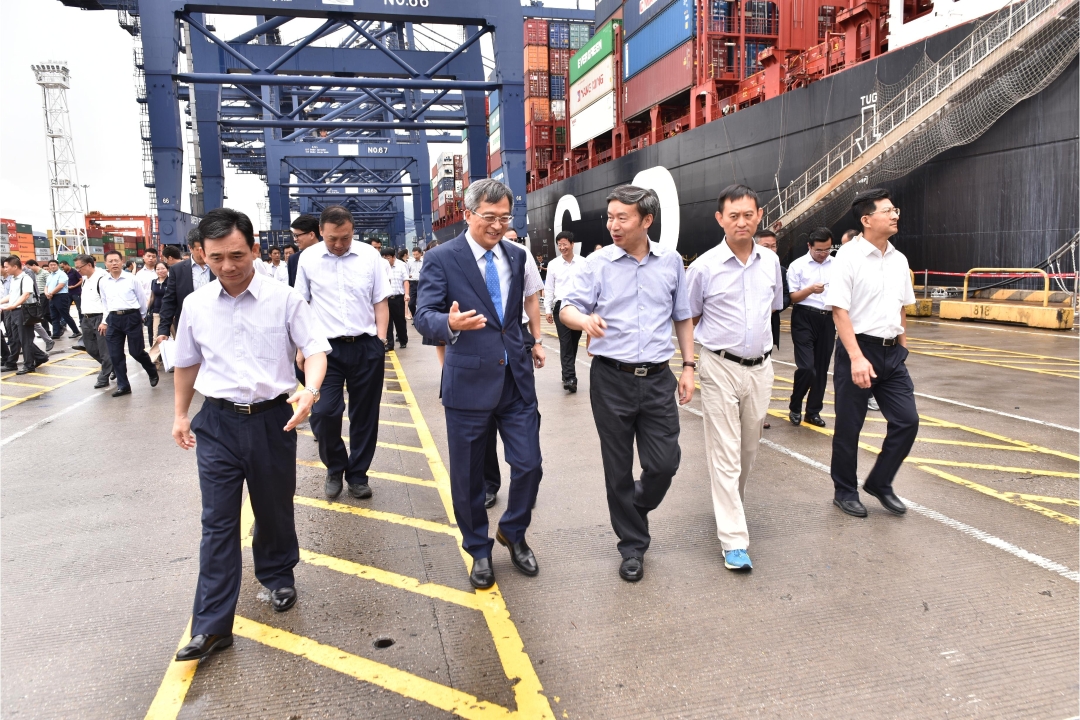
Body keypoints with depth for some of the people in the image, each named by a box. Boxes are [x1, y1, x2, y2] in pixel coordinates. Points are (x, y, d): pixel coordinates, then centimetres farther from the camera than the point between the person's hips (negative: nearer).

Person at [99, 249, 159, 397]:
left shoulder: (131, 279, -4)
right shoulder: (104, 282, 7)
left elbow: (141, 298, 5)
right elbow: (104, 303, 18)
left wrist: (142, 316, 13)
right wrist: (105, 321, 18)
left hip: (131, 317, -4)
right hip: (113, 319, 4)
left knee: (136, 351, -1)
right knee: (115, 355, 4)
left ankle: (152, 372, 27)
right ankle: (123, 385, 15)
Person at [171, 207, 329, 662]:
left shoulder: (284, 299, -8)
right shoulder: (196, 305, 2)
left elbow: (315, 350, -8)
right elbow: (187, 363, 15)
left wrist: (310, 390, -28)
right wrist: (180, 415, 21)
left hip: (272, 419, -1)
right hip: (217, 423, 2)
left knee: (275, 510, 16)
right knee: (217, 522, 3)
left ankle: (278, 578, 43)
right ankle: (212, 625, 11)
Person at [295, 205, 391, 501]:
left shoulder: (369, 255, -1)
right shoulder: (308, 258, 1)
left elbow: (380, 302, 4)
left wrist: (381, 341, -3)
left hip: (366, 347, 1)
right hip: (326, 347, 0)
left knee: (364, 415, 9)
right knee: (323, 414, -5)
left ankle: (357, 474, 28)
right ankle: (334, 469, 22)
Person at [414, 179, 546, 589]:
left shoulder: (517, 256, 9)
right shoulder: (442, 258, -7)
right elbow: (424, 316, -15)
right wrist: (450, 324, -35)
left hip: (517, 379, 4)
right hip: (469, 382, -4)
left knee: (529, 466, 5)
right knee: (468, 477, 9)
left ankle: (512, 533, 34)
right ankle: (479, 550, 32)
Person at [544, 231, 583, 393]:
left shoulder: (582, 263, 1)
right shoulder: (553, 264, 2)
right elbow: (549, 288, 5)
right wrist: (548, 310, 2)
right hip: (561, 306, -1)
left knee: (574, 343, 10)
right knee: (565, 343, -8)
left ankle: (567, 376, 24)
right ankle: (570, 377, -11)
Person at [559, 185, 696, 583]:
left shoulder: (671, 262, 4)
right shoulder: (597, 263, -3)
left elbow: (682, 318, 12)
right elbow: (567, 308, -7)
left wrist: (688, 366, 7)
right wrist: (585, 320, -30)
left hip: (657, 378, 2)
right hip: (611, 378, -1)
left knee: (664, 463, 2)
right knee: (618, 468, 7)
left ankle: (635, 508, 36)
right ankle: (633, 545, 26)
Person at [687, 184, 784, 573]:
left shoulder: (771, 261, 4)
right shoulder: (704, 266, -8)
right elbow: (688, 319, 2)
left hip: (761, 368, 5)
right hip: (721, 369, -4)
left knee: (749, 449, 16)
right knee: (725, 453, -3)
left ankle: (730, 502, 40)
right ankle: (734, 540, 1)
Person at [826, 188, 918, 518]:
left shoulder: (899, 259, 9)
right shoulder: (849, 256, -11)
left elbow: (901, 308, 18)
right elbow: (839, 311, -16)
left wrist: (903, 346, 15)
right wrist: (856, 357, -21)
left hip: (892, 352, 6)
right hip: (857, 349, -6)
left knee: (907, 421, 4)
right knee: (848, 428, 5)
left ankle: (880, 483, 24)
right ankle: (845, 491, 24)